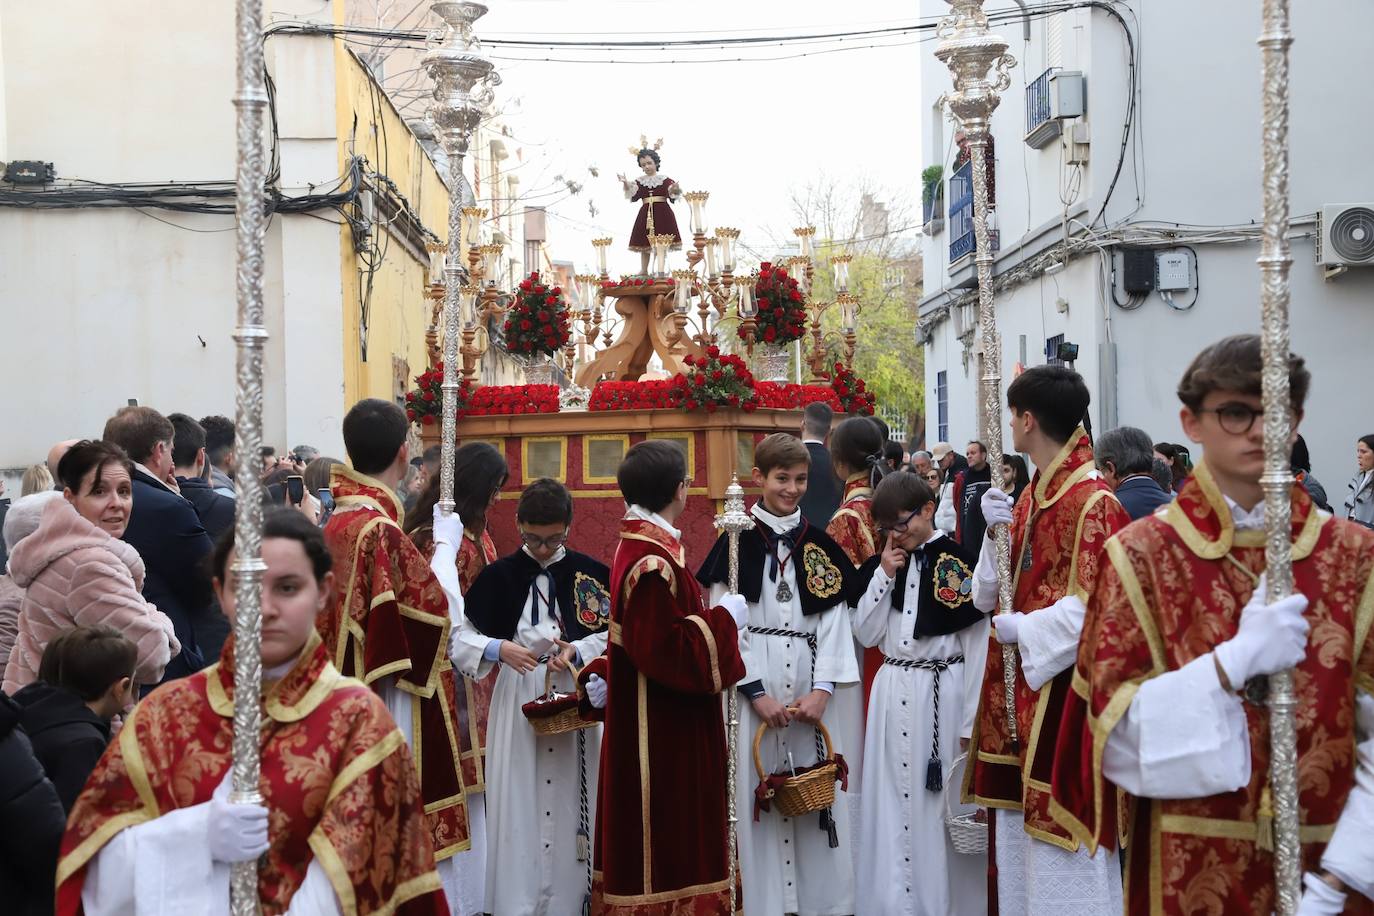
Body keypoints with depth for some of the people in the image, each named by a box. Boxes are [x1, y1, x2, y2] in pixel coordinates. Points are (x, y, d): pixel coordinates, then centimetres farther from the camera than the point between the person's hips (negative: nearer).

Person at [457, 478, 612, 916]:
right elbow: (461, 635, 3)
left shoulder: (591, 574, 1)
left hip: (575, 701, 0)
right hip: (517, 702, 0)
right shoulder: (498, 575, 2)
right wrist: (498, 649, -15)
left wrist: (578, 650, -13)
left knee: (571, 801, 4)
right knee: (518, 802, 1)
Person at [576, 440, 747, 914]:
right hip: (664, 734, -10)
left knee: (650, 841, 17)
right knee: (665, 839, 0)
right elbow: (667, 651, -26)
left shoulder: (637, 545, 9)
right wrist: (722, 619, -15)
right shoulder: (653, 563, -23)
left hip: (651, 728, 10)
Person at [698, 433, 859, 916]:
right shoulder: (736, 542, 0)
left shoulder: (820, 545, 10)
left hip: (810, 684, 3)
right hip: (752, 682, -3)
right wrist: (756, 692, -12)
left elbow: (835, 620, 5)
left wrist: (822, 689, -7)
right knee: (757, 795, -3)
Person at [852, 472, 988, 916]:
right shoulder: (882, 564, 9)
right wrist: (884, 575, -4)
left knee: (940, 804, 1)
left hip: (942, 694, -5)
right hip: (892, 693, 5)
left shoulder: (958, 562, -7)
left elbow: (977, 645, -7)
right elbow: (867, 634, 6)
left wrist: (971, 719, -8)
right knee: (892, 802, 9)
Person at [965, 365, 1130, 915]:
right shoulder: (1029, 497, 11)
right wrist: (998, 530, -4)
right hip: (1021, 685, 9)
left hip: (1064, 686, -9)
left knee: (1061, 847, 0)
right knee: (1021, 826, 16)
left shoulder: (1093, 504, -16)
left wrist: (1021, 630, -13)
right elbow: (995, 595, 11)